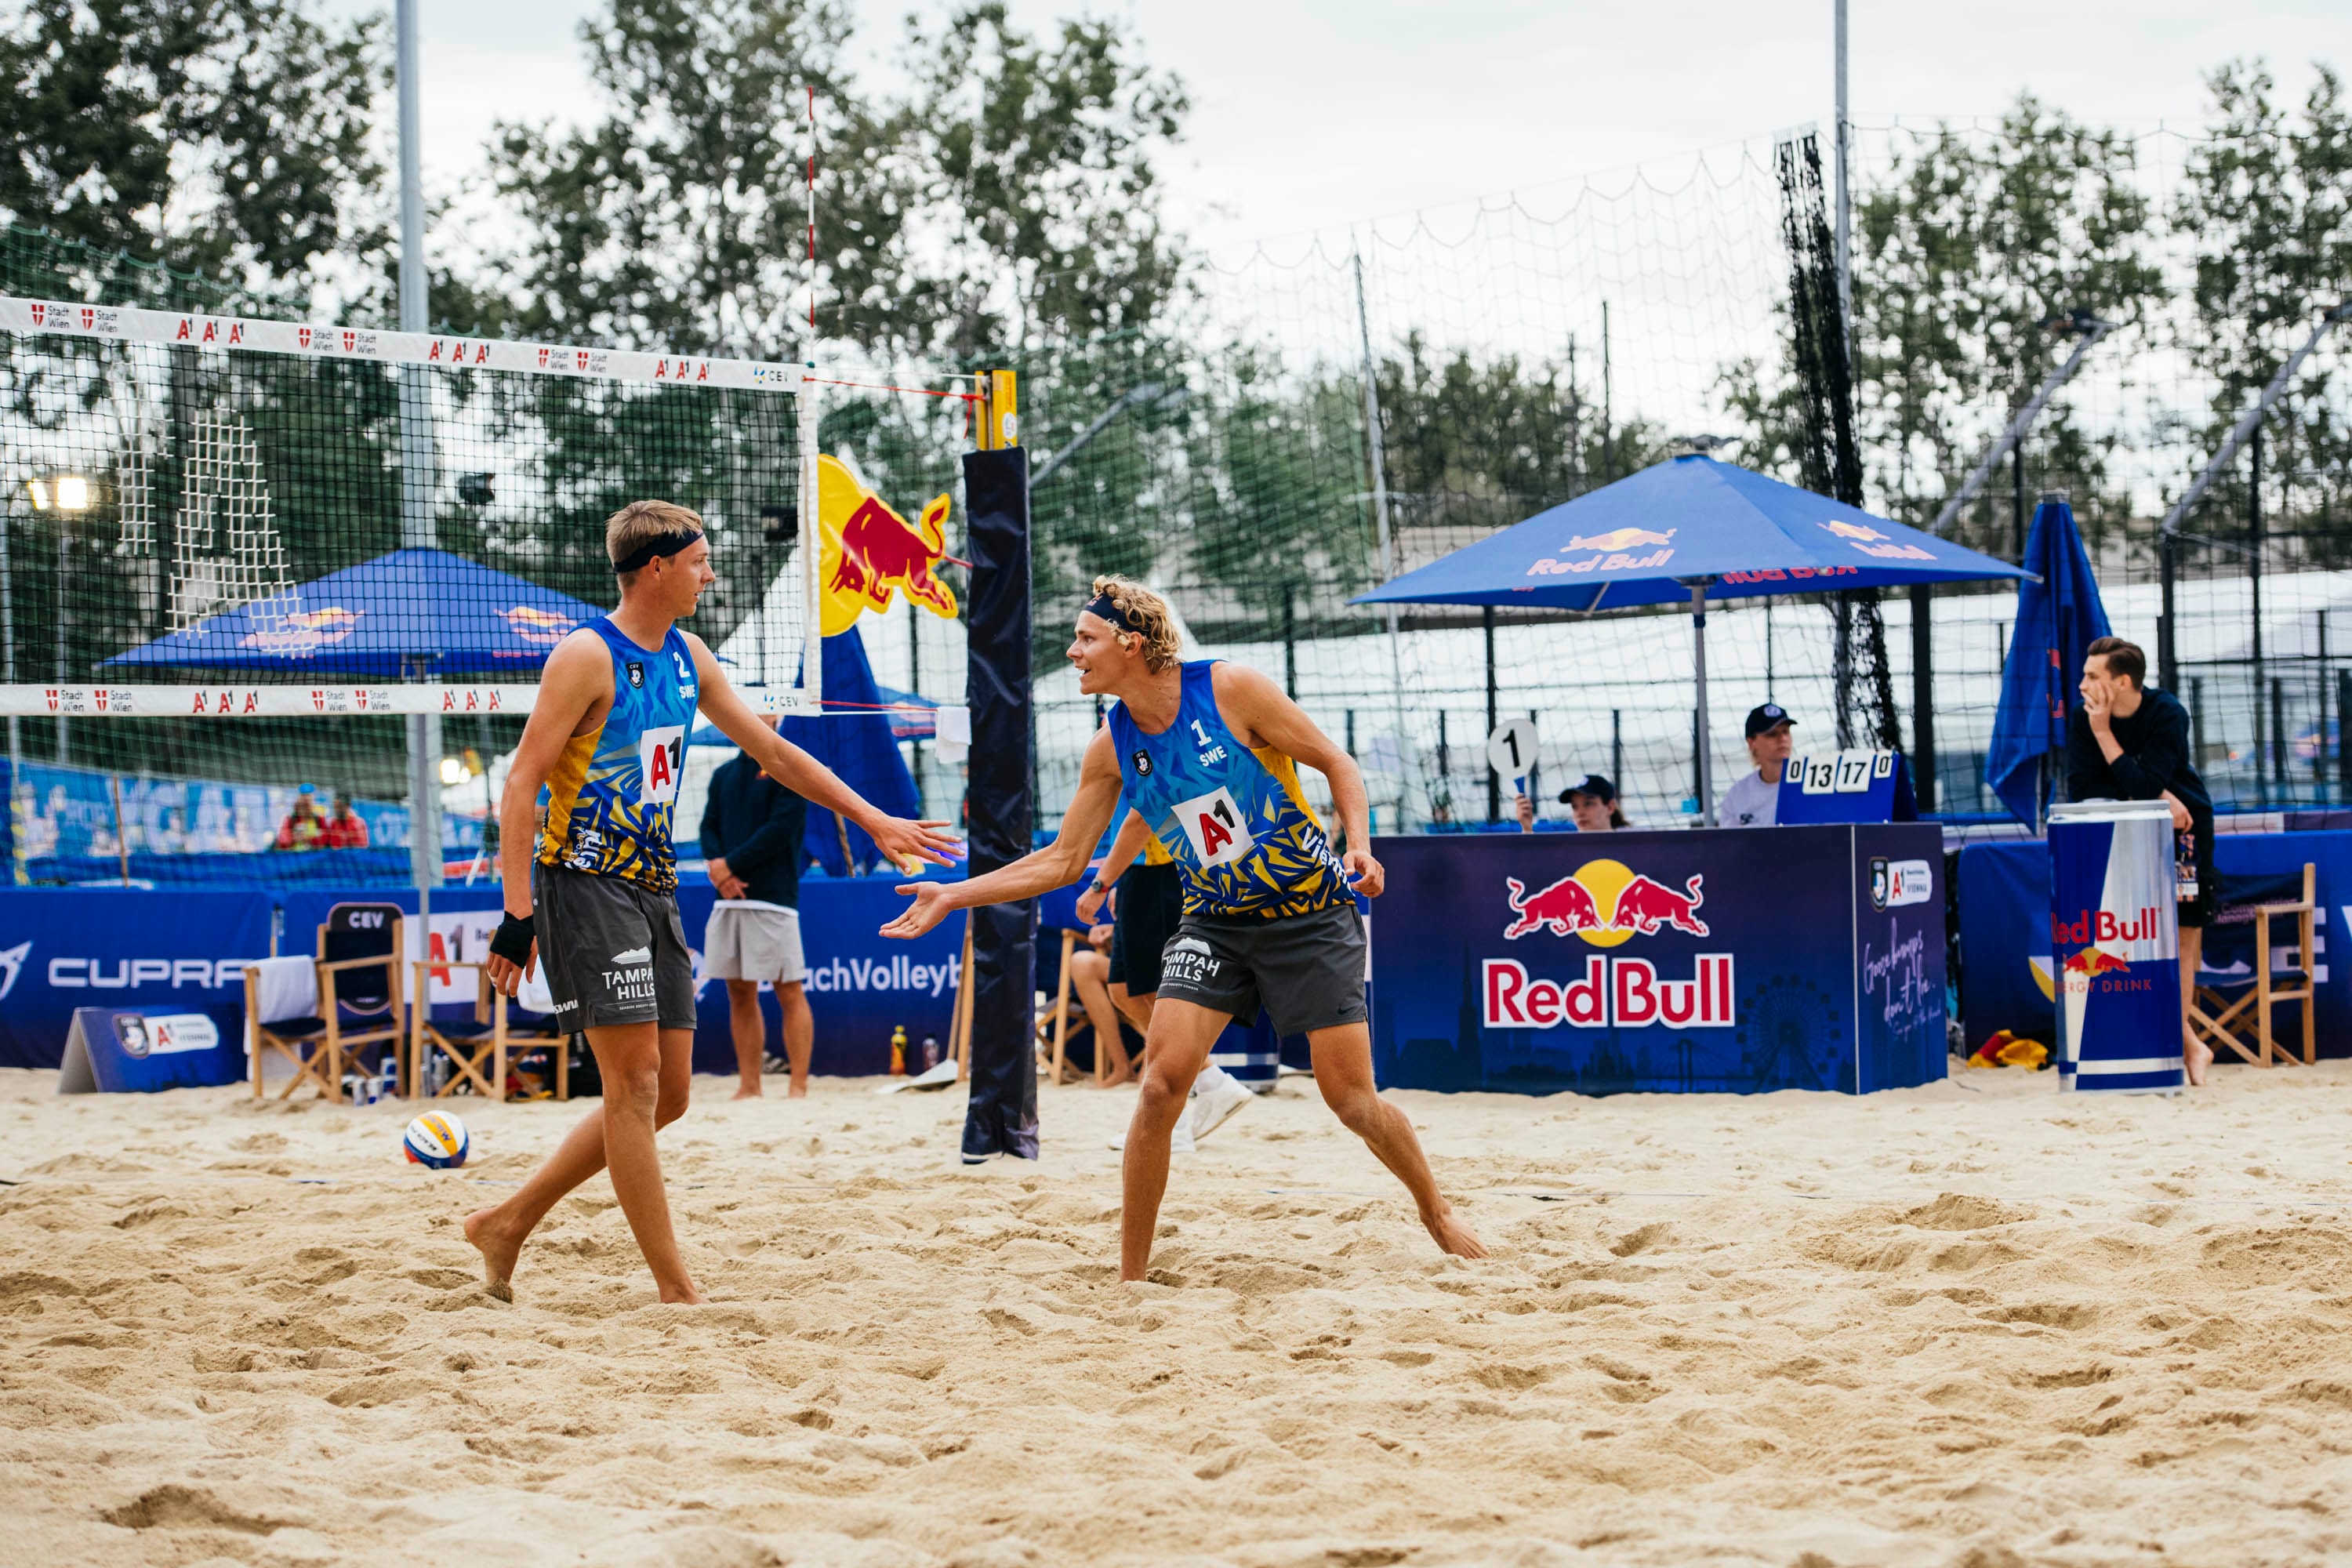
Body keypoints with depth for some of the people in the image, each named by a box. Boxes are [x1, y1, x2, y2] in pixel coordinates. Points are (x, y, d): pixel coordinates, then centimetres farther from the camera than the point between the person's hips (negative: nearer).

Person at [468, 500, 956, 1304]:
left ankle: (507, 1224, 18)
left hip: (652, 889, 9)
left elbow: (774, 751, 20)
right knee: (635, 1081, -10)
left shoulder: (687, 658, 12)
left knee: (665, 1094, 8)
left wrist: (875, 821, 18)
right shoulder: (588, 656, -12)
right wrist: (517, 913, -22)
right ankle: (677, 1290, -7)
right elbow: (523, 783, -15)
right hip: (585, 883, -9)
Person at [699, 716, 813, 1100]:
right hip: (729, 897, 6)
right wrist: (717, 864, -8)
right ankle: (749, 1087, 10)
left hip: (773, 896, -6)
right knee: (740, 993, 6)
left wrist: (731, 865, -11)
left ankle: (798, 1087, -8)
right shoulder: (725, 774, 18)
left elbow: (781, 829, -10)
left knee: (789, 992, -7)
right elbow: (709, 826, 12)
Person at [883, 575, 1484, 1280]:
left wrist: (1359, 846, -22)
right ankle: (1131, 1275, -4)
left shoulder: (1230, 688, -16)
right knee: (1162, 1079, -14)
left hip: (1312, 914, -3)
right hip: (1214, 922, 4)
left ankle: (1436, 1210, 24)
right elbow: (1062, 860, 5)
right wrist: (954, 896, 0)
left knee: (1352, 1097, -4)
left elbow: (1336, 763, -7)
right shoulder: (1111, 747, -2)